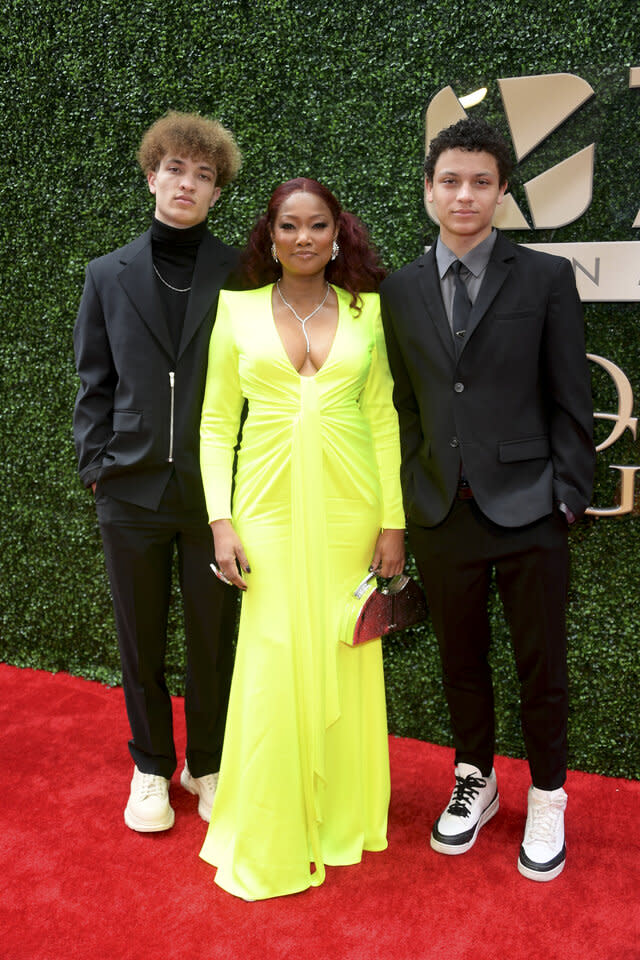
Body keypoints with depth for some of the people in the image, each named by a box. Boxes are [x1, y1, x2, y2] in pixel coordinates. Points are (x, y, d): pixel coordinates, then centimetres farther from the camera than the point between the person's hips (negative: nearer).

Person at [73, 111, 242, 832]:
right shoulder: (108, 274, 6)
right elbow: (94, 381, 8)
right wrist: (96, 464, 0)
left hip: (215, 488, -1)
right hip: (131, 487, 2)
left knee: (213, 635, 10)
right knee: (139, 637, 12)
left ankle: (207, 762, 31)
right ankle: (151, 766, 32)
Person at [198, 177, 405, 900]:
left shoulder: (366, 310, 6)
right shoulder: (238, 310, 4)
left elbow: (383, 418, 6)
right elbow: (216, 422, 4)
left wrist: (393, 521, 1)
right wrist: (221, 519, -6)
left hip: (351, 506, 1)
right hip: (269, 505, -1)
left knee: (345, 663, 10)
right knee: (273, 668, 1)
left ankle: (344, 814, 31)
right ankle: (269, 838, 20)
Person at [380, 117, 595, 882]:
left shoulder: (546, 278, -1)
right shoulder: (400, 290, 7)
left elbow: (570, 402, -2)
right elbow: (404, 406, 8)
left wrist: (568, 497, -7)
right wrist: (410, 497, 5)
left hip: (528, 509, -2)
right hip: (442, 511, 3)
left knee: (541, 665, 9)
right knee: (461, 659, 15)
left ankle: (547, 797, 31)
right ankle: (475, 781, 37)